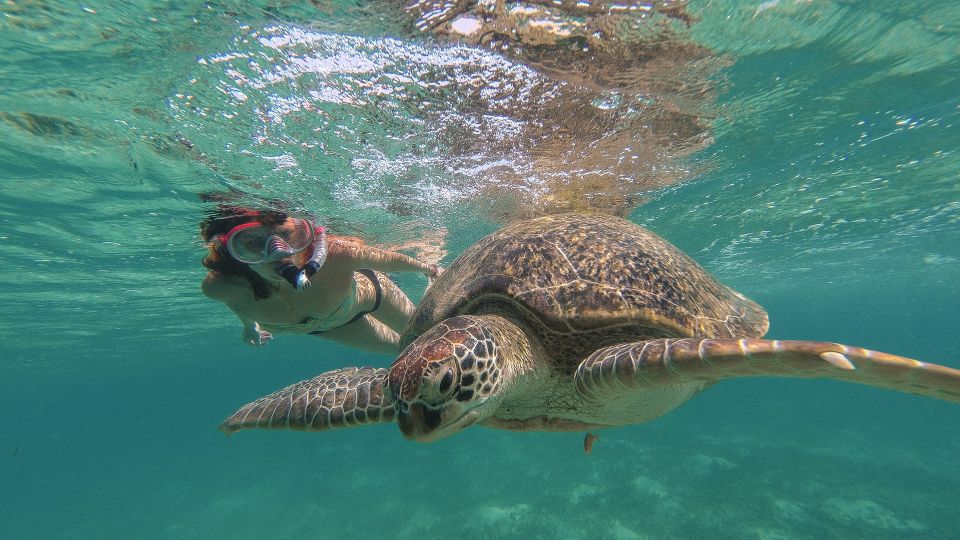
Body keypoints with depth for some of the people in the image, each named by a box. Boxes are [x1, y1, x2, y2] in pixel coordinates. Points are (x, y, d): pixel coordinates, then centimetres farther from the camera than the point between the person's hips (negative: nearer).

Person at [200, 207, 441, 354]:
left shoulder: (337, 254, -46)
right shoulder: (220, 286, -37)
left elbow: (389, 259, -25)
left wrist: (426, 267, -6)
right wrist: (249, 324, 8)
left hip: (365, 293, -2)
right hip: (319, 327, 2)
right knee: (402, 347, 25)